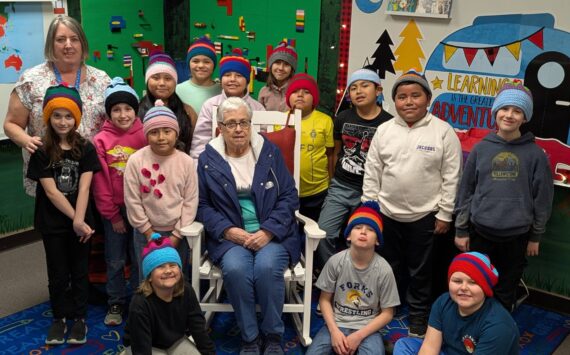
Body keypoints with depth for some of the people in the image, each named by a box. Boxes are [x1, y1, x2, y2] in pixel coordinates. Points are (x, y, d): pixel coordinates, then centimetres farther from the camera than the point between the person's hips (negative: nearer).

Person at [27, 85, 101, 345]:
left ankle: (79, 318, 26)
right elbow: (51, 191, -11)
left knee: (79, 271, 10)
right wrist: (74, 219, -16)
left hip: (80, 222, 0)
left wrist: (79, 221, -21)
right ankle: (59, 317, 29)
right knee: (58, 274, 10)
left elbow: (84, 188, -11)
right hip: (53, 223, 0)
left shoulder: (86, 149, -4)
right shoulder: (42, 152, -6)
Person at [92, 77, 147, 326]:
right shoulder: (100, 140, -7)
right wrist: (112, 215, -4)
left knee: (140, 258, 12)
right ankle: (116, 303, 28)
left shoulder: (144, 136, -6)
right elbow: (100, 182, -4)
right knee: (115, 260, 11)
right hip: (113, 210, 0)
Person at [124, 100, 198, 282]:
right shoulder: (136, 160, -10)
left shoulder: (186, 161, -7)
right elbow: (132, 201, -8)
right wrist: (149, 233, -7)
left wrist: (176, 235, -7)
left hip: (177, 233, 1)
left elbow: (191, 201, -5)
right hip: (146, 233, 0)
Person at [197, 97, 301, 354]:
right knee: (235, 269, -31)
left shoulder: (269, 152, 5)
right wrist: (228, 230, -13)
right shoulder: (208, 159, 5)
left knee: (267, 267, -31)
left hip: (272, 234, 0)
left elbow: (289, 196, 2)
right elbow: (202, 204, 3)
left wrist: (268, 231, -12)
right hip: (230, 235, 0)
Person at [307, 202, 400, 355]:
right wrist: (334, 331, -12)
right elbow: (324, 299, 1)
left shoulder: (384, 270, -12)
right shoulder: (336, 261, -9)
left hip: (367, 328, -1)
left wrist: (358, 336, -13)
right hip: (336, 324, 1)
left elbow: (387, 313, -4)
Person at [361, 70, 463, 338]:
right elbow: (372, 173, 3)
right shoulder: (384, 130, -1)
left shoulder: (443, 132, -9)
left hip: (425, 216, -3)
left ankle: (418, 316, 31)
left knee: (420, 271, 12)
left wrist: (445, 214, -7)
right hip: (388, 213, 3)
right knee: (390, 267, 19)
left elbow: (451, 177, -7)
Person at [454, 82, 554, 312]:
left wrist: (535, 237, 4)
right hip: (480, 232, 1)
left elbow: (542, 197, 1)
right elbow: (465, 191, 3)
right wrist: (461, 230, 3)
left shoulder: (535, 153, -5)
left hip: (516, 237, -1)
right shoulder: (481, 149, -2)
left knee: (505, 292, 14)